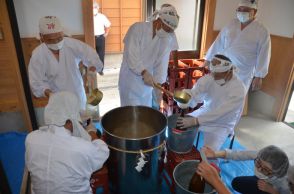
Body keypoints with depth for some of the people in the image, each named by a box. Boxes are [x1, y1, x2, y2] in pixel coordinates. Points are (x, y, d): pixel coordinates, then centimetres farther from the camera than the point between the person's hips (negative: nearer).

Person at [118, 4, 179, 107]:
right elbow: (131, 55, -23)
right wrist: (144, 72, -36)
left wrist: (159, 83, -17)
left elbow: (162, 62, -7)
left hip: (147, 82, 4)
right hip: (130, 80, -4)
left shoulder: (167, 38, -3)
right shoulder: (137, 28, -16)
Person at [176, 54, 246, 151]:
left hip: (221, 125, -4)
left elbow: (219, 113, -34)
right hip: (204, 112, 5)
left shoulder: (238, 89, -27)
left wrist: (195, 121, -41)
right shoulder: (209, 78, -15)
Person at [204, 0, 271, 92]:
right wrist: (209, 59, 7)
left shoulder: (262, 31, -7)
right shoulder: (231, 24, 3)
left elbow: (263, 55, -9)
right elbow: (218, 43, 6)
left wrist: (259, 76, -12)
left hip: (243, 74, -3)